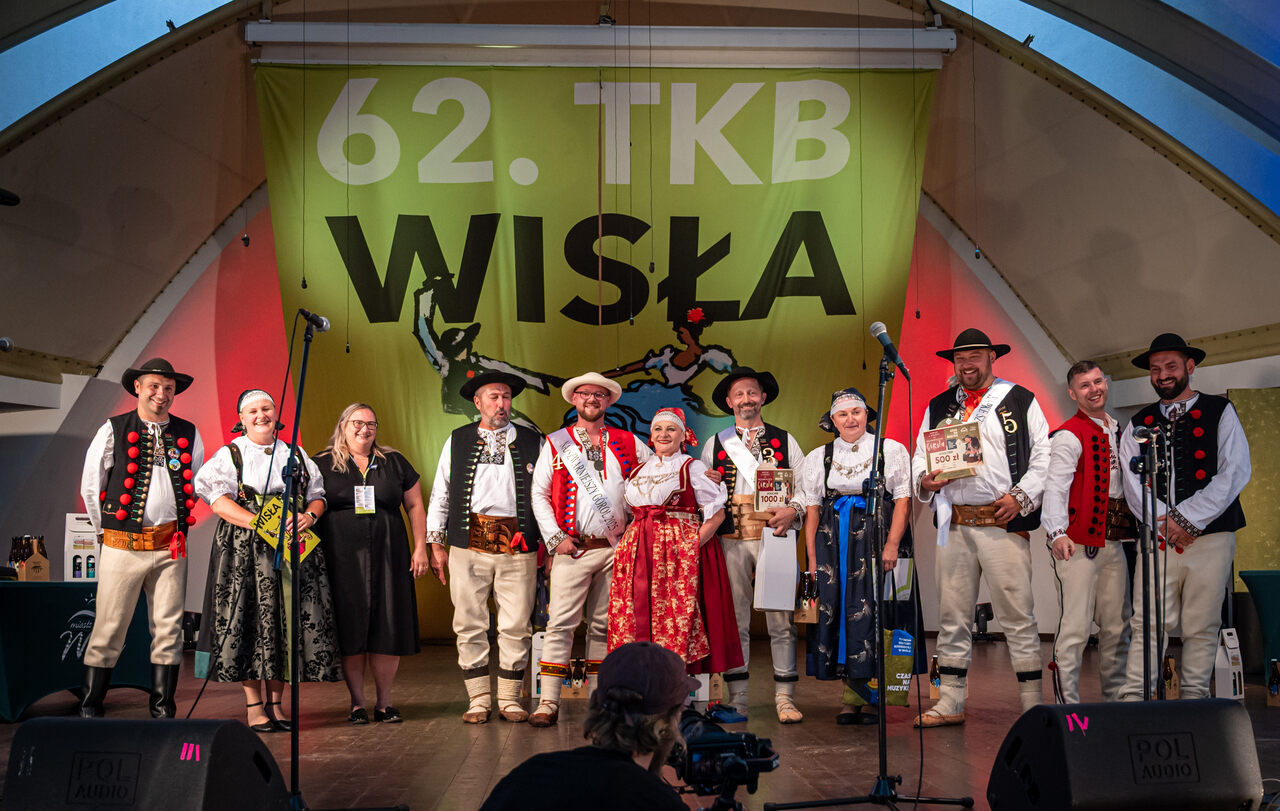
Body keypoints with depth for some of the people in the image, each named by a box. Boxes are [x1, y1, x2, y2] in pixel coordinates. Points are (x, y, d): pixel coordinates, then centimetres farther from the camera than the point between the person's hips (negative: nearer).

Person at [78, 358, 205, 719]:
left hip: (171, 546, 3)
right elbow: (90, 487, 7)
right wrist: (106, 529, 9)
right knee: (108, 629, -1)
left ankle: (163, 711, 11)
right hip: (123, 545, -2)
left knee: (168, 630, 3)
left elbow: (196, 485, 20)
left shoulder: (189, 434, 8)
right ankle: (89, 709, 10)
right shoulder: (113, 431, 1)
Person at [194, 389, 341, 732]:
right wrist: (259, 523, -18)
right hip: (246, 550, -3)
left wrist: (310, 516, -6)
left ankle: (275, 702, 8)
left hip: (294, 546, 3)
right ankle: (254, 707, 0)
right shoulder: (229, 455, 6)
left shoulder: (296, 456, 18)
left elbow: (317, 495, 17)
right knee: (250, 621, -6)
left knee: (286, 620, 0)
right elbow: (218, 500, -7)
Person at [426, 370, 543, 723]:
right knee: (470, 624, 2)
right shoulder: (457, 441, 13)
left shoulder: (532, 441, 11)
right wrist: (435, 542, 8)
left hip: (517, 546, 0)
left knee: (516, 625, 1)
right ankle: (479, 700, 12)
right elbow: (440, 492, 14)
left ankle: (509, 698, 13)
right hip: (469, 544, 1)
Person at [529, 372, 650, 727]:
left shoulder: (628, 443, 10)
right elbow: (539, 494, 6)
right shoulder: (556, 443, 6)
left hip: (615, 548, 2)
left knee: (603, 626, 8)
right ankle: (548, 702, -5)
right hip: (573, 548, -2)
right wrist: (555, 538, -4)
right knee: (560, 623, -8)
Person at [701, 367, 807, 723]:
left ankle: (784, 698, 3)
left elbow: (806, 486, 9)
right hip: (731, 541, 1)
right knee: (733, 621, 1)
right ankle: (737, 701, 7)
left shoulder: (784, 441, 13)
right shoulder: (715, 445, 15)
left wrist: (793, 510, -9)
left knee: (780, 620, -3)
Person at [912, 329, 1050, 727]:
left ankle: (1033, 705, 3)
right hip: (953, 523, 4)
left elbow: (1043, 456, 2)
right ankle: (950, 704, 15)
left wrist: (1021, 497, -10)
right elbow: (920, 455, 19)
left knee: (1017, 615, -4)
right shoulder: (938, 407, 18)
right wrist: (925, 480, -2)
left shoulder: (1020, 401, 7)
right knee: (952, 616, 7)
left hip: (1003, 521, -4)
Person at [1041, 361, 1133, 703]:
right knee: (1075, 626, -9)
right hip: (1077, 543, -7)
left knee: (1118, 625, 12)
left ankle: (1116, 699, 22)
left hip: (1114, 543, 7)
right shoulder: (1068, 437, -8)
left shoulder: (1119, 432, 16)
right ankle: (1068, 703, -4)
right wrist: (1057, 533, -32)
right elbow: (1055, 486, -18)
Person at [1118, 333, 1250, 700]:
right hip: (1158, 538, 1)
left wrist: (1189, 518, -9)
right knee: (1148, 624, -5)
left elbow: (1236, 471, -3)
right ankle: (1132, 699, -4)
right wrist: (1165, 522, -10)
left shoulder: (1220, 412, 7)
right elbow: (1132, 481, 4)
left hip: (1210, 535, -1)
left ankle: (1195, 699, 9)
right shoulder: (1139, 424, 14)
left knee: (1202, 627, 1)